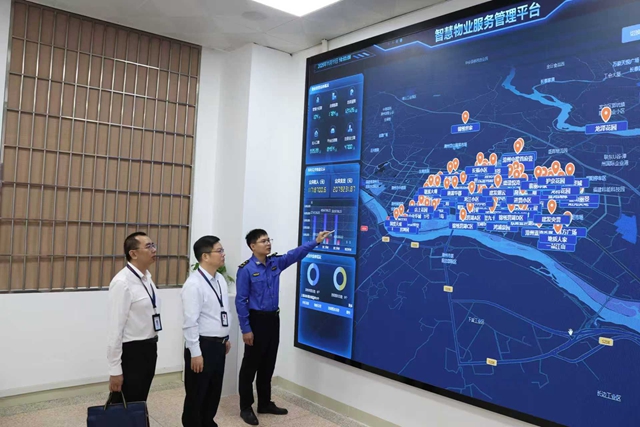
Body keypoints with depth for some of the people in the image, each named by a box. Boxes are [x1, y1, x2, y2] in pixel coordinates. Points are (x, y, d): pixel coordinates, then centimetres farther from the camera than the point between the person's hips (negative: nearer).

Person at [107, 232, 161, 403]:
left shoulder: (147, 277, 7)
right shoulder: (122, 283, -20)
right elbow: (115, 328, -20)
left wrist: (151, 347, 19)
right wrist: (115, 370, -18)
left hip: (149, 349, 8)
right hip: (131, 352, -8)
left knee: (139, 405, 20)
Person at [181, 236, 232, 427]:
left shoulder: (220, 279, 5)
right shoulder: (194, 284, -19)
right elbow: (190, 322, -20)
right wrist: (195, 353, -20)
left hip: (219, 344, 8)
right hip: (202, 345, -8)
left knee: (214, 390, 21)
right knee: (196, 393, 8)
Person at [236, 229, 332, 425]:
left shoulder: (276, 262, 4)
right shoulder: (246, 269, -13)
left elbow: (296, 254, 0)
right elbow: (241, 301, -13)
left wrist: (316, 241, -12)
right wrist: (245, 329, -15)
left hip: (273, 318, 6)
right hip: (256, 320, -6)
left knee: (268, 364, 16)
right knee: (250, 365, 5)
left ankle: (265, 404, 30)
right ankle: (246, 408, 18)